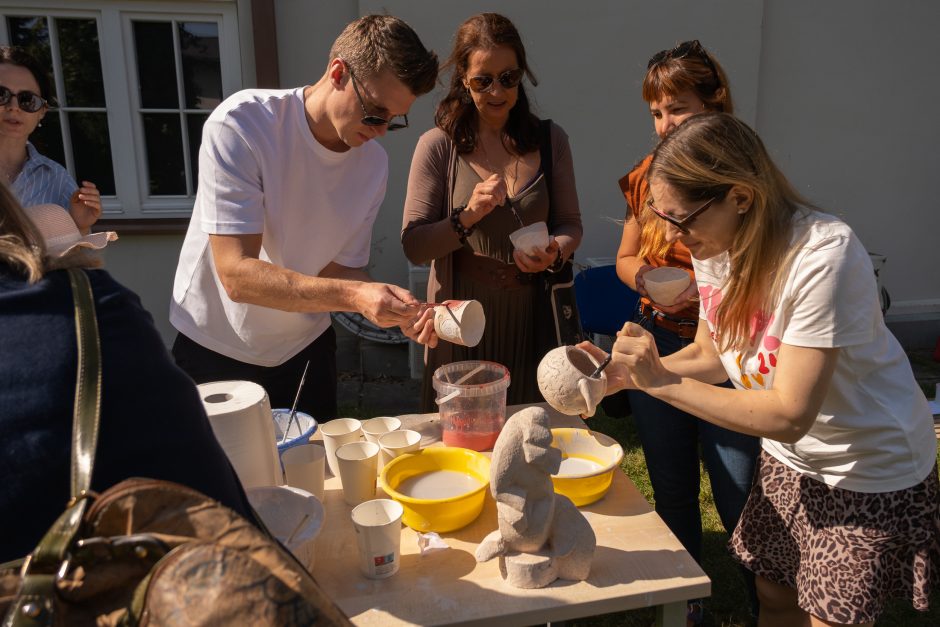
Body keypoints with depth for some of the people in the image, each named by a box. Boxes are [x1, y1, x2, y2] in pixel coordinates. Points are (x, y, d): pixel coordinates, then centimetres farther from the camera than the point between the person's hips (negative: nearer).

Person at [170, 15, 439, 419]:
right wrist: (354, 296, -40)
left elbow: (341, 269, -5)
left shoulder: (374, 164, -9)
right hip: (216, 351, -4)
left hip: (305, 348, 4)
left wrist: (398, 311, -24)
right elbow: (237, 274, -30)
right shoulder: (240, 126, -24)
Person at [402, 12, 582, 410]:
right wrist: (467, 217, -22)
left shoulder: (550, 140, 3)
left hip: (531, 317, 2)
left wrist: (554, 254, -14)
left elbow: (570, 225, 8)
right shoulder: (438, 146, -5)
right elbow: (414, 247, -7)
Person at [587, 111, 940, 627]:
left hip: (872, 471, -6)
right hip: (787, 459, 6)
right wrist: (624, 374, -15)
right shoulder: (715, 246, -11)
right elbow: (710, 355, 0)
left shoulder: (823, 256, -33)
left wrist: (661, 382, -32)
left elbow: (789, 416, -32)